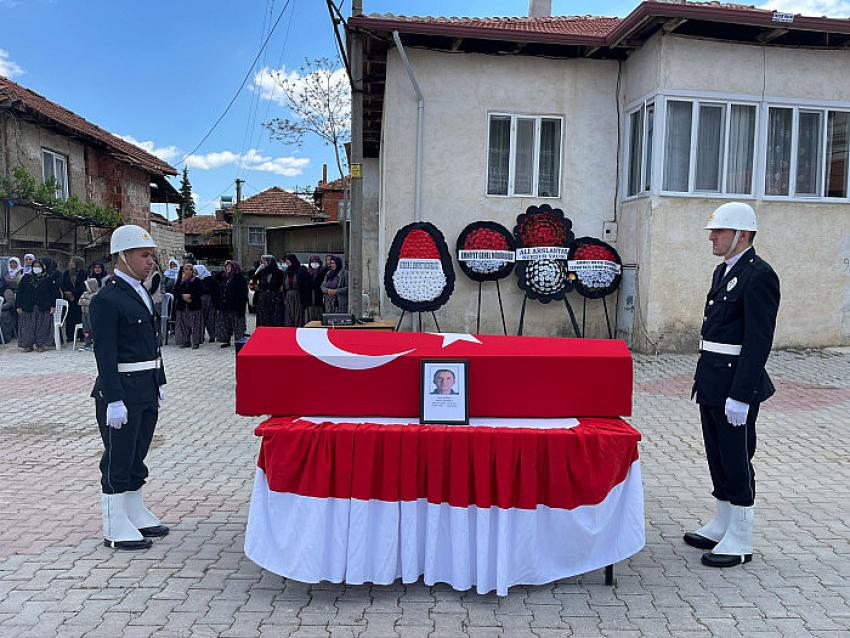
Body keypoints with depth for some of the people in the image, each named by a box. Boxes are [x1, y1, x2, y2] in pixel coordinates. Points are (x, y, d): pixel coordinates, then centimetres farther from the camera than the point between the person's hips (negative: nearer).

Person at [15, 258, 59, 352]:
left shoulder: (48, 279, 5)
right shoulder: (26, 278, 10)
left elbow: (55, 293, 3)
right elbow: (19, 292, 9)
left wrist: (53, 306, -5)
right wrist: (18, 306, 2)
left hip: (43, 309, -1)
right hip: (28, 308, 2)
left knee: (42, 326, -2)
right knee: (28, 327, 0)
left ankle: (40, 344, 6)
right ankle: (28, 345, 6)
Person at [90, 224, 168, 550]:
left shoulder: (142, 293, 13)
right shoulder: (107, 299, -14)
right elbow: (105, 354, -18)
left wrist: (160, 383, 18)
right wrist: (114, 400, -21)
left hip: (147, 390, 8)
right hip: (122, 391, -8)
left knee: (137, 456, 19)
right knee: (118, 460, 2)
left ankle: (136, 514, 33)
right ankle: (115, 528, 14)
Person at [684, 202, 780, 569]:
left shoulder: (758, 276, -16)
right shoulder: (724, 270, 14)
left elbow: (758, 341, -20)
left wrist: (740, 396, -22)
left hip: (736, 384, -9)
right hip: (712, 381, 9)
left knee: (737, 460, 2)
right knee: (718, 456, 18)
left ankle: (740, 542, 16)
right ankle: (723, 524, 33)